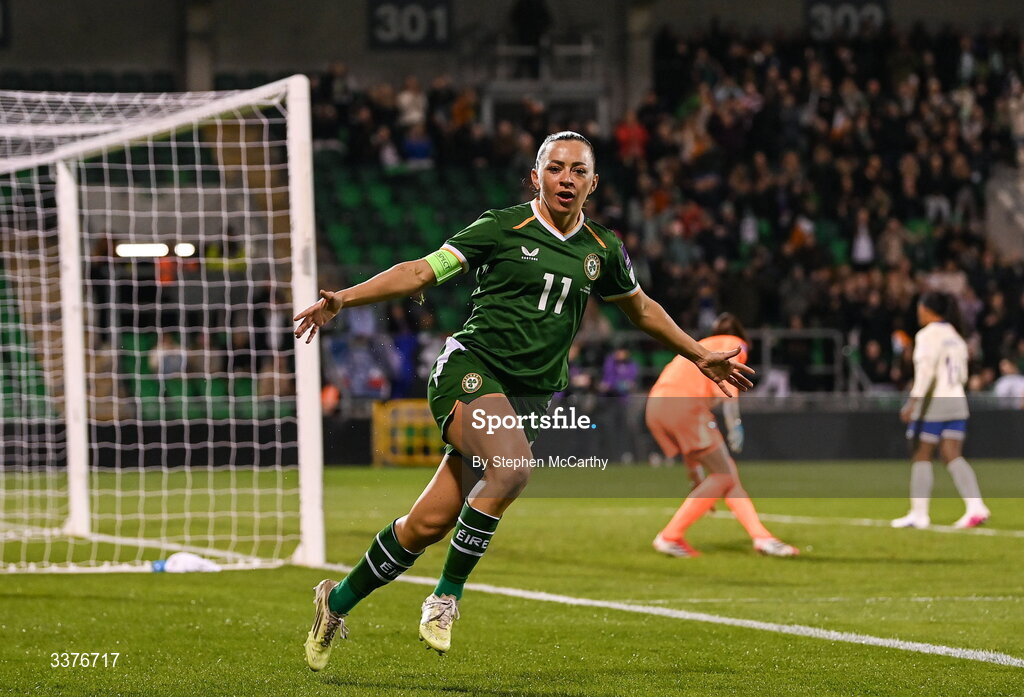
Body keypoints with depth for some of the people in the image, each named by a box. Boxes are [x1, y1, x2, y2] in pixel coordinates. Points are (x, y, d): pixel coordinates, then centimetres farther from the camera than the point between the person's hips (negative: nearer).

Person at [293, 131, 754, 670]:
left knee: (430, 523, -3)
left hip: (531, 396, 4)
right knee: (513, 467, -33)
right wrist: (343, 299, -14)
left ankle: (339, 602, 16)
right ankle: (447, 596, -17)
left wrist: (699, 356, 35)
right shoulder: (503, 228, -3)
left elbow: (640, 308, 30)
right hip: (470, 369, -4)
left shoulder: (602, 251, 11)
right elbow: (421, 272, -4)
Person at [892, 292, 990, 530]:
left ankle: (918, 513, 3)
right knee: (953, 457, 3)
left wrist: (912, 403, -15)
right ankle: (976, 506, -13)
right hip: (957, 402, 7)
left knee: (921, 456, 2)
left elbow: (925, 372, -16)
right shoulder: (955, 337, 15)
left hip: (933, 402, -7)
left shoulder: (928, 335, -9)